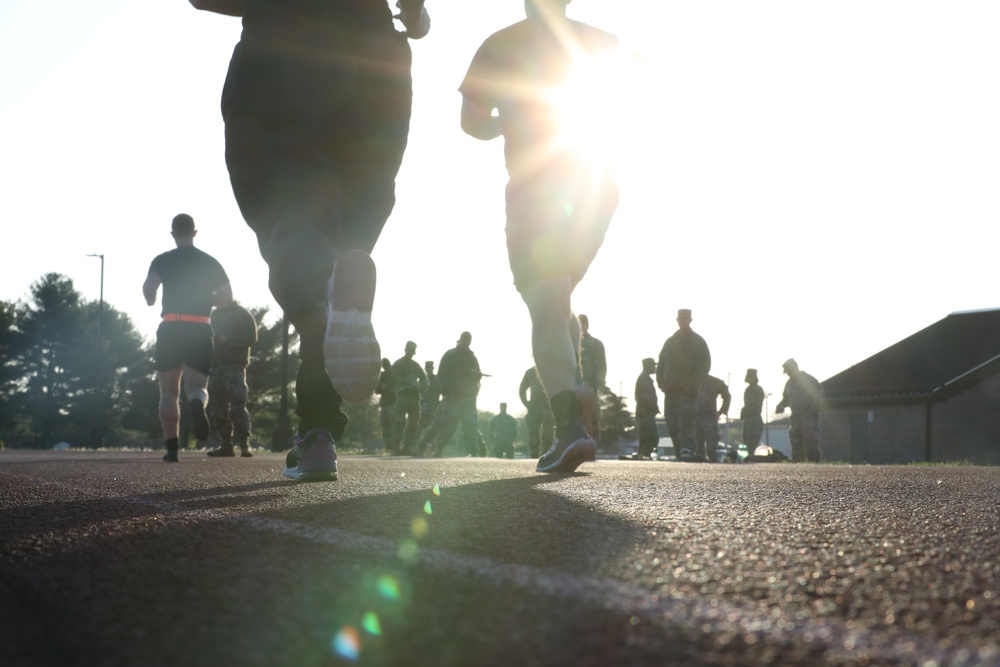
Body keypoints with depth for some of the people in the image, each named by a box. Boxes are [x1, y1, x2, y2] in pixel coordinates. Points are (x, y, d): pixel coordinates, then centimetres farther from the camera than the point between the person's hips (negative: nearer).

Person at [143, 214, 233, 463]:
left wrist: (150, 301, 9)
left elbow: (149, 286, -13)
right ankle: (197, 403, -35)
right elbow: (226, 296, 3)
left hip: (171, 328, -1)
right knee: (197, 385, 4)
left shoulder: (163, 260, 4)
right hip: (200, 330, 1)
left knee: (168, 392, 9)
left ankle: (171, 448, 1)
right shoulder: (210, 262, 11)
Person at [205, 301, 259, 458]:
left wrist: (227, 340, -14)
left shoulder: (243, 314, 2)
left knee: (238, 405, -13)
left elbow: (251, 338, -6)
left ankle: (244, 445, -10)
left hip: (235, 366, -6)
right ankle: (225, 444, 6)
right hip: (215, 365, 6)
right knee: (217, 408, 1)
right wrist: (212, 340, 3)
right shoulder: (215, 314, 19)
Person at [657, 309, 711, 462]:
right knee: (672, 426, 3)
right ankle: (680, 455, 10)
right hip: (670, 391, 5)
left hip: (688, 391, -5)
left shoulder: (698, 342, 3)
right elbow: (661, 364, 17)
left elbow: (705, 365, -4)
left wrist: (692, 385, -14)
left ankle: (687, 453, -25)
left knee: (685, 424, -17)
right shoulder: (670, 342, 16)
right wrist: (662, 383, 2)